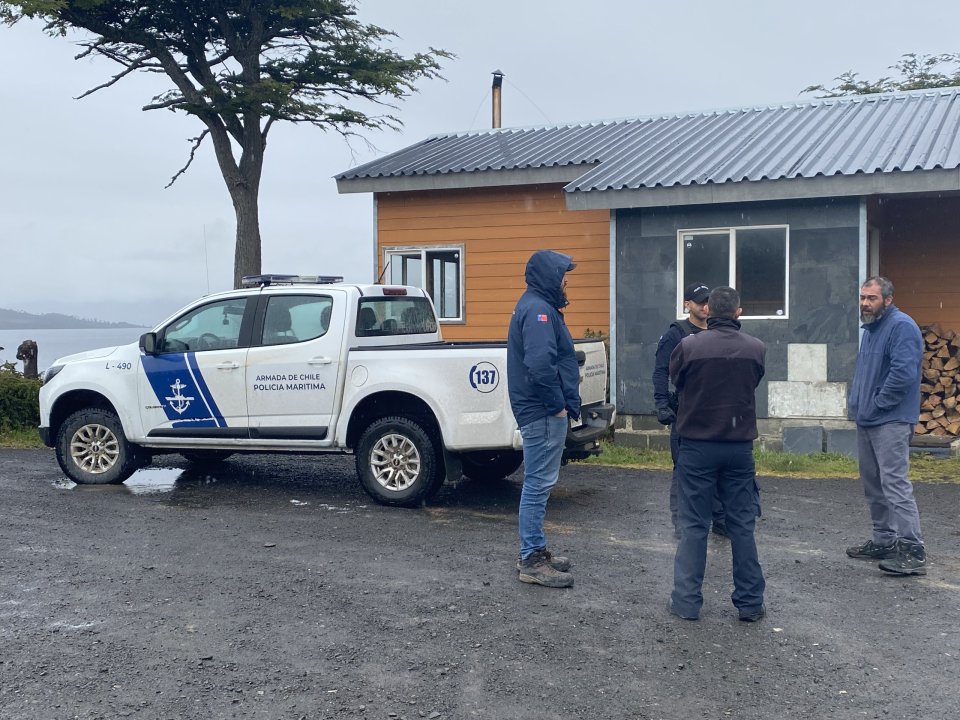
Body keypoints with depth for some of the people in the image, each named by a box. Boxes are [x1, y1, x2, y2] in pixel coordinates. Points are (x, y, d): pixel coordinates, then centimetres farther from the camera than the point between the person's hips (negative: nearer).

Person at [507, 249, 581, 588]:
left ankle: (534, 551, 25)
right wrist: (558, 404, -19)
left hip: (542, 411, 11)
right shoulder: (538, 309, -16)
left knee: (539, 483, 16)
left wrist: (564, 403, 18)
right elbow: (539, 364, -29)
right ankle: (532, 561, 0)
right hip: (544, 413, -11)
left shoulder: (536, 306, 18)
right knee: (539, 483, -6)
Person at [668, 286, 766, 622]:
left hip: (697, 445, -2)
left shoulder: (689, 346, -12)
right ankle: (750, 602, 16)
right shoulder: (756, 348, -5)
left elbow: (675, 380, 5)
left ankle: (687, 600, 8)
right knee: (742, 525, 10)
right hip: (739, 446, 2)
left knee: (694, 525, 6)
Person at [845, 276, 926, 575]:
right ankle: (884, 541, 24)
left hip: (890, 420, -10)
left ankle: (912, 551, -10)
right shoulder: (870, 328, 17)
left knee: (894, 483, -13)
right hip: (866, 420, 10)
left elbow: (903, 372, -23)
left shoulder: (901, 326, -13)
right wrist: (856, 401, 13)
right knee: (872, 484, 14)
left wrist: (876, 404, -16)